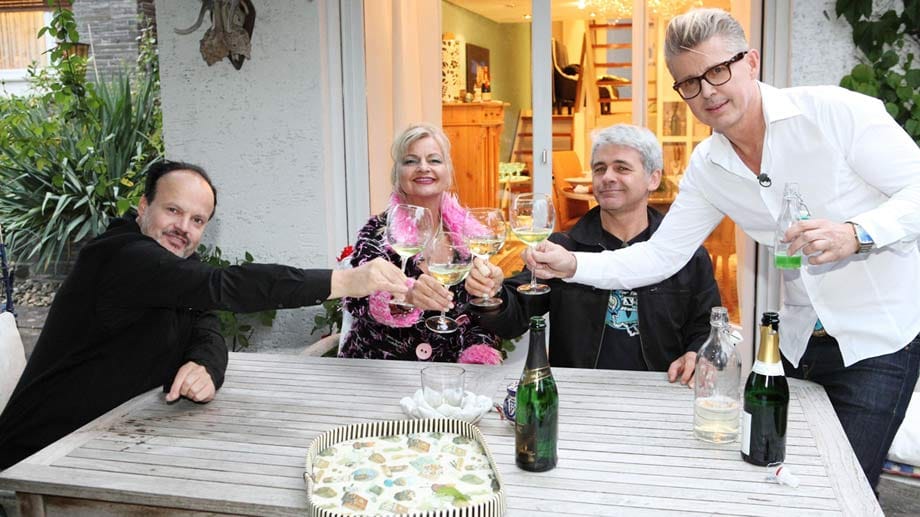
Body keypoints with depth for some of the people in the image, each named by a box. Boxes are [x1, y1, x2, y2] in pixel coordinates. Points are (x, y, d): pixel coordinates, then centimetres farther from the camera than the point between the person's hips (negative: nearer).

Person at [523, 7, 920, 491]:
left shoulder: (836, 111, -17)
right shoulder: (705, 168, -1)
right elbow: (659, 256, -1)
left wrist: (855, 233, -33)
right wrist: (572, 265, -13)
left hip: (880, 338, -5)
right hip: (800, 341, 5)